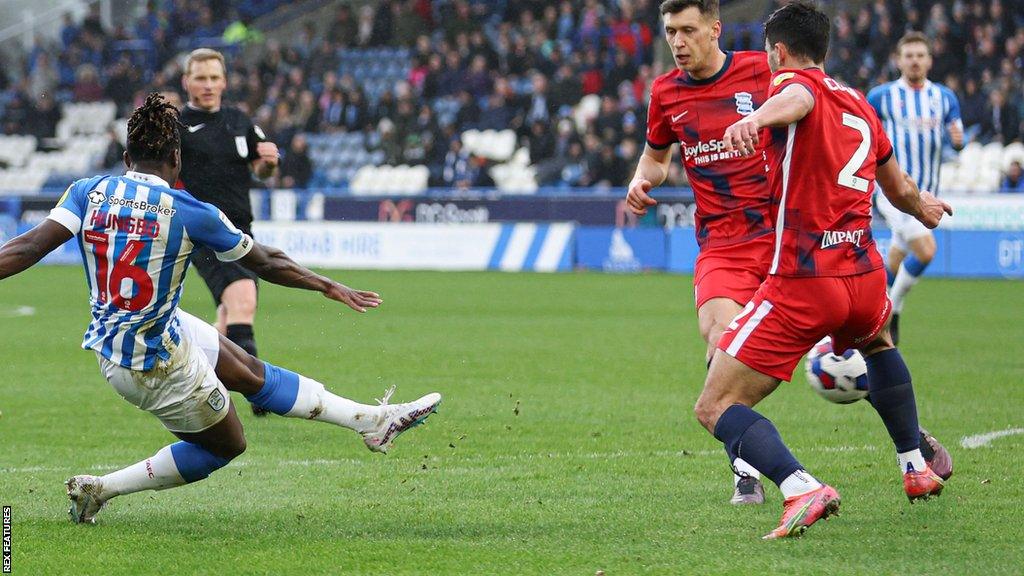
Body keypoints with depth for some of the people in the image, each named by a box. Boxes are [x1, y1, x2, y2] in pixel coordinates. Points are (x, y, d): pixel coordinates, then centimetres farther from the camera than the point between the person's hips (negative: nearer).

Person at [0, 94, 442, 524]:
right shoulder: (188, 213, -19)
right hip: (155, 368, -7)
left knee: (252, 373, 18)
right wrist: (329, 287, 9)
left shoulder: (89, 192, -9)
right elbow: (265, 263, -6)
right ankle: (100, 489, 18)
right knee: (225, 445, 17)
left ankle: (371, 421, 28)